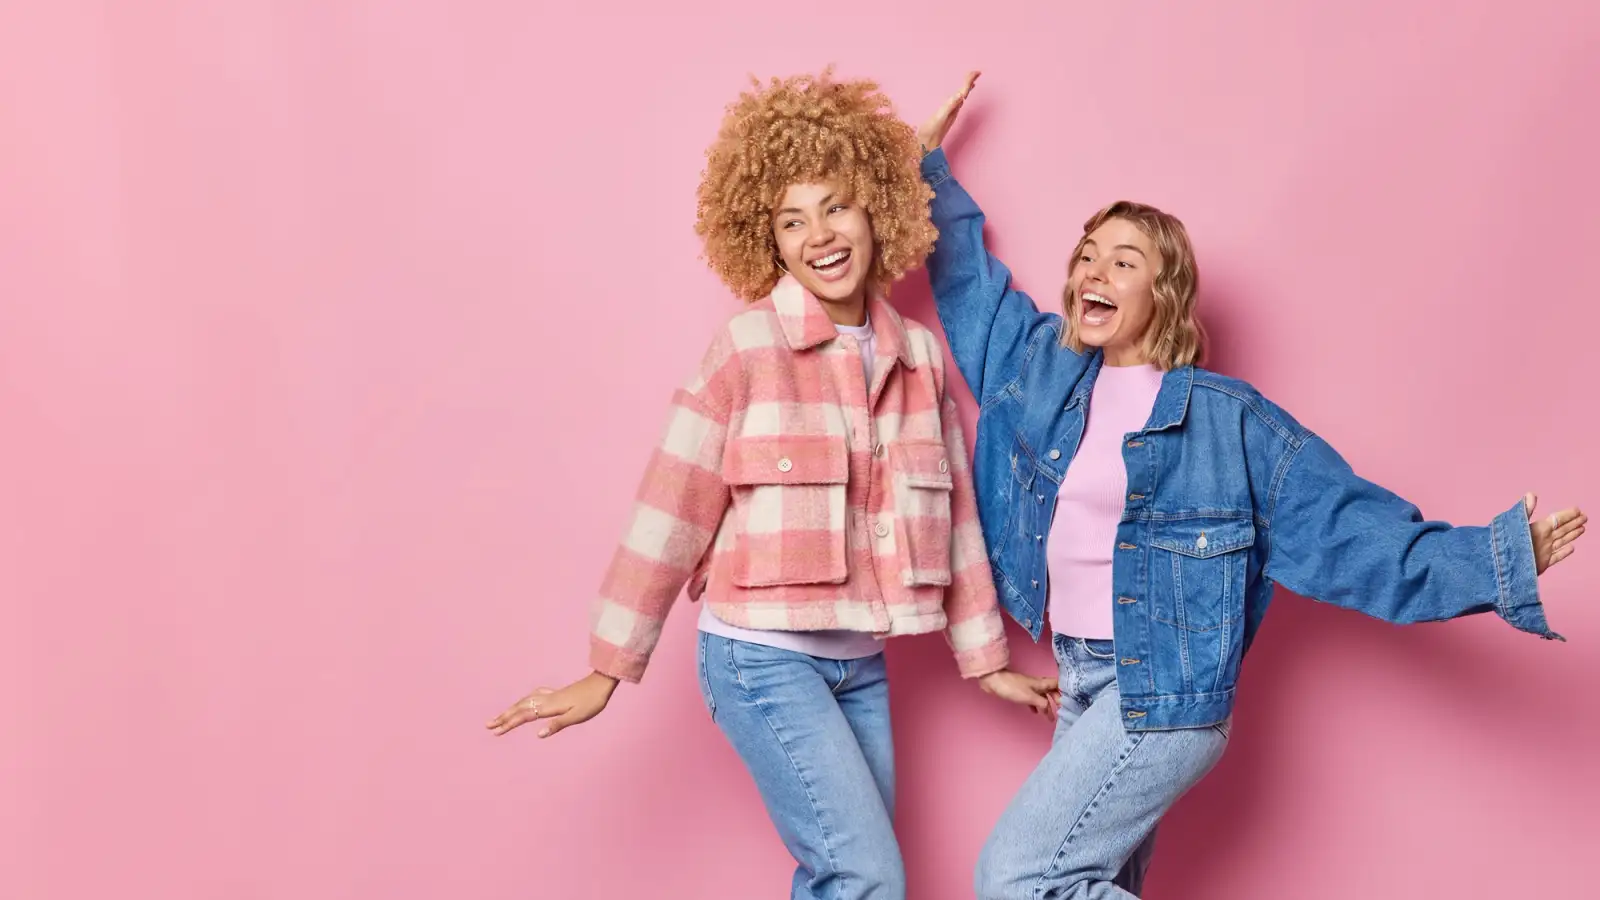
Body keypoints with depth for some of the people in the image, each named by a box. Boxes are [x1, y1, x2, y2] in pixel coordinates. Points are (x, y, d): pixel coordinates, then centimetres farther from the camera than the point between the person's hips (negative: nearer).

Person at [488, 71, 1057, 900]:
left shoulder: (920, 353, 4)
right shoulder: (748, 347, -10)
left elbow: (953, 513, 11)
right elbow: (673, 510, -8)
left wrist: (985, 659, 15)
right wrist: (607, 670, -7)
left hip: (861, 665, 5)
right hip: (761, 657, -5)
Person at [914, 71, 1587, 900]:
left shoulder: (1226, 419, -10)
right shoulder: (1043, 368, 5)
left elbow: (1345, 525, -9)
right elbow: (969, 280, 21)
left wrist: (1497, 561, -17)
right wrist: (930, 162, 22)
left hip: (1163, 695, -6)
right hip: (1081, 684, 6)